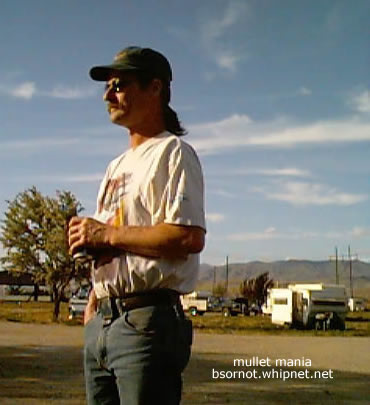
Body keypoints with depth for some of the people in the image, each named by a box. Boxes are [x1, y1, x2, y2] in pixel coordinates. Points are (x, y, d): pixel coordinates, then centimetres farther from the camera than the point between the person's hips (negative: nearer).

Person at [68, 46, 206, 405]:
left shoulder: (172, 153, -5)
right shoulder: (117, 165, 22)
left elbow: (190, 238, -20)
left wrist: (107, 233, -12)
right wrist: (92, 311, 14)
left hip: (146, 321, -8)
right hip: (101, 322, 9)